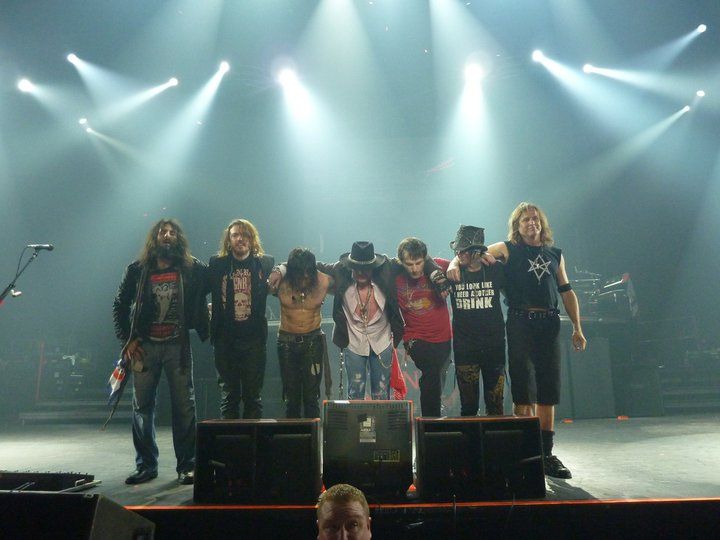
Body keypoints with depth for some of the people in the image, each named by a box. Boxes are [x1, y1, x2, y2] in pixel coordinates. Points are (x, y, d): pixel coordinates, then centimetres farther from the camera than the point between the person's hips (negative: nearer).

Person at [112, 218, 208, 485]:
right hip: (144, 345, 2)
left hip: (178, 345, -2)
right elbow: (120, 305, 9)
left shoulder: (192, 269, 1)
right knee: (142, 406, 8)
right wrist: (127, 339, 3)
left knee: (184, 405, 1)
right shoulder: (138, 270, 4)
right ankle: (146, 465, 22)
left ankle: (187, 465, 12)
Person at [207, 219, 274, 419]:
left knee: (253, 396, 9)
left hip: (255, 339, 0)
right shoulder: (217, 264, 5)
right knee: (228, 396, 9)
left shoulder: (265, 263, 5)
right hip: (225, 340, 0)